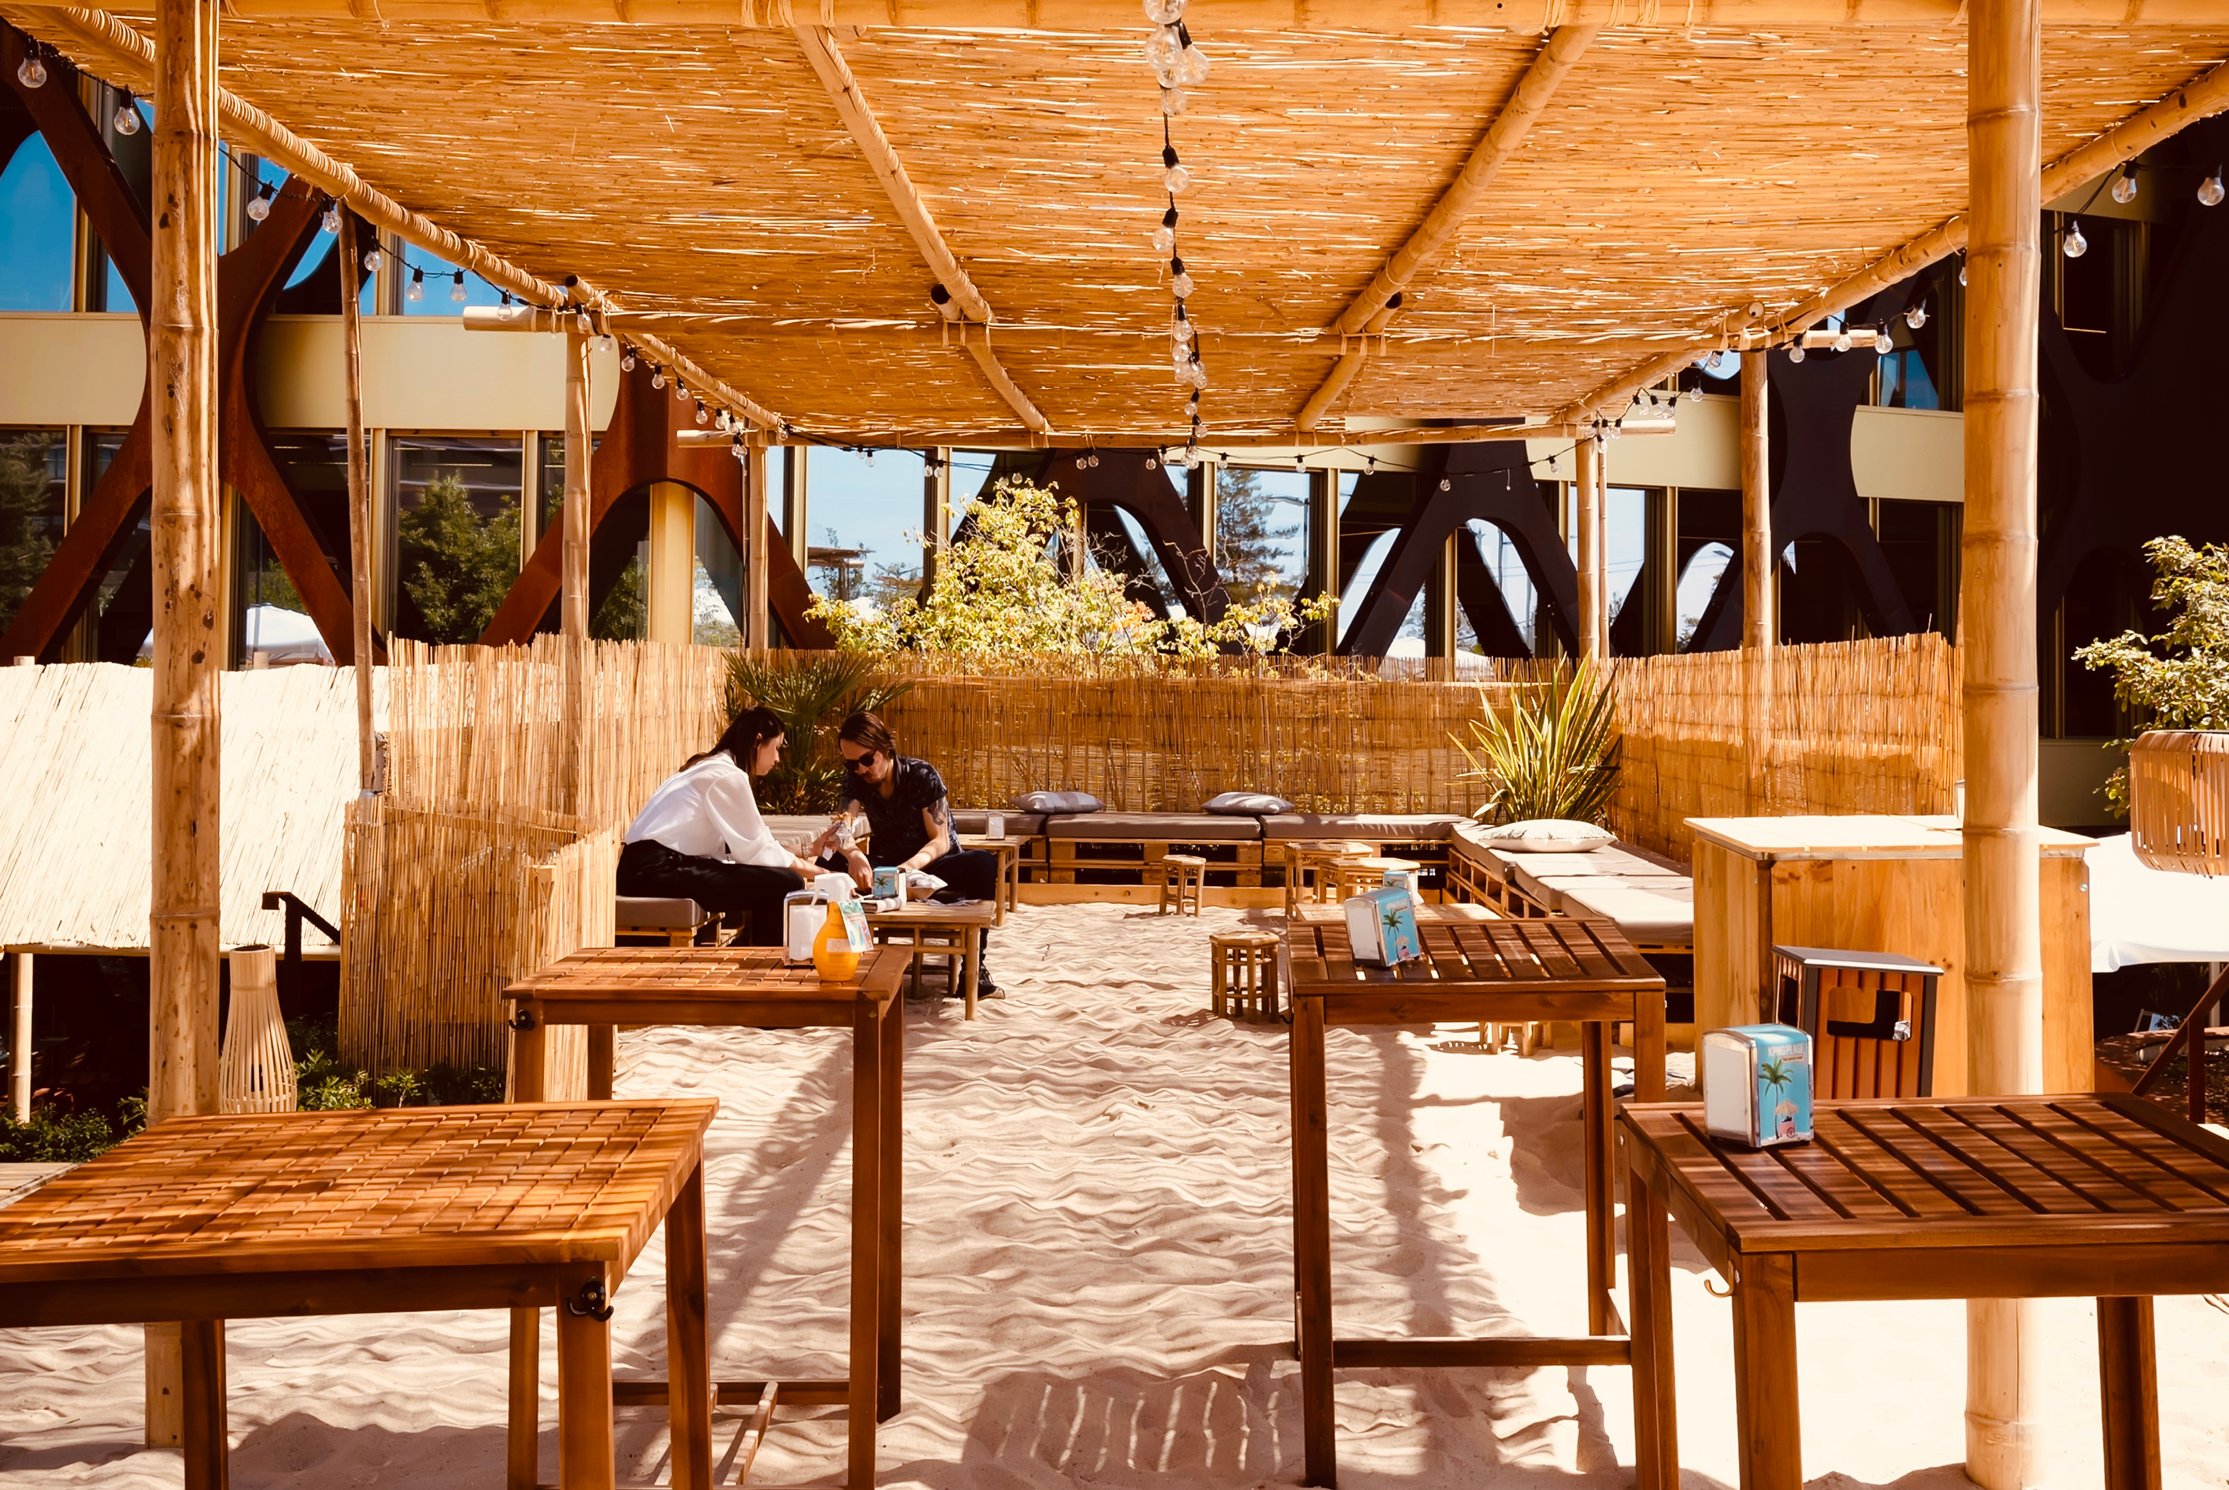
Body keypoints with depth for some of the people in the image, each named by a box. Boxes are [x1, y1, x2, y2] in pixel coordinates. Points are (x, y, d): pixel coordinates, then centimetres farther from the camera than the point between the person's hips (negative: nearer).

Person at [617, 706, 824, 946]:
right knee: (785, 884, -14)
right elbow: (754, 849, -10)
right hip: (658, 871, -11)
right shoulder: (728, 775, -10)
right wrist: (805, 868, 1)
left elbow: (741, 844, 14)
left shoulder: (711, 768, 20)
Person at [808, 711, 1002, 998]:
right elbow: (845, 828, -20)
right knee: (830, 864, -25)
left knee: (982, 864, -36)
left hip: (933, 865, -3)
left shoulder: (923, 776, -18)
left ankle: (975, 963, -26)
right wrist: (853, 853, -44)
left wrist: (910, 866, -40)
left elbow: (941, 841, -20)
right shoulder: (855, 779, -6)